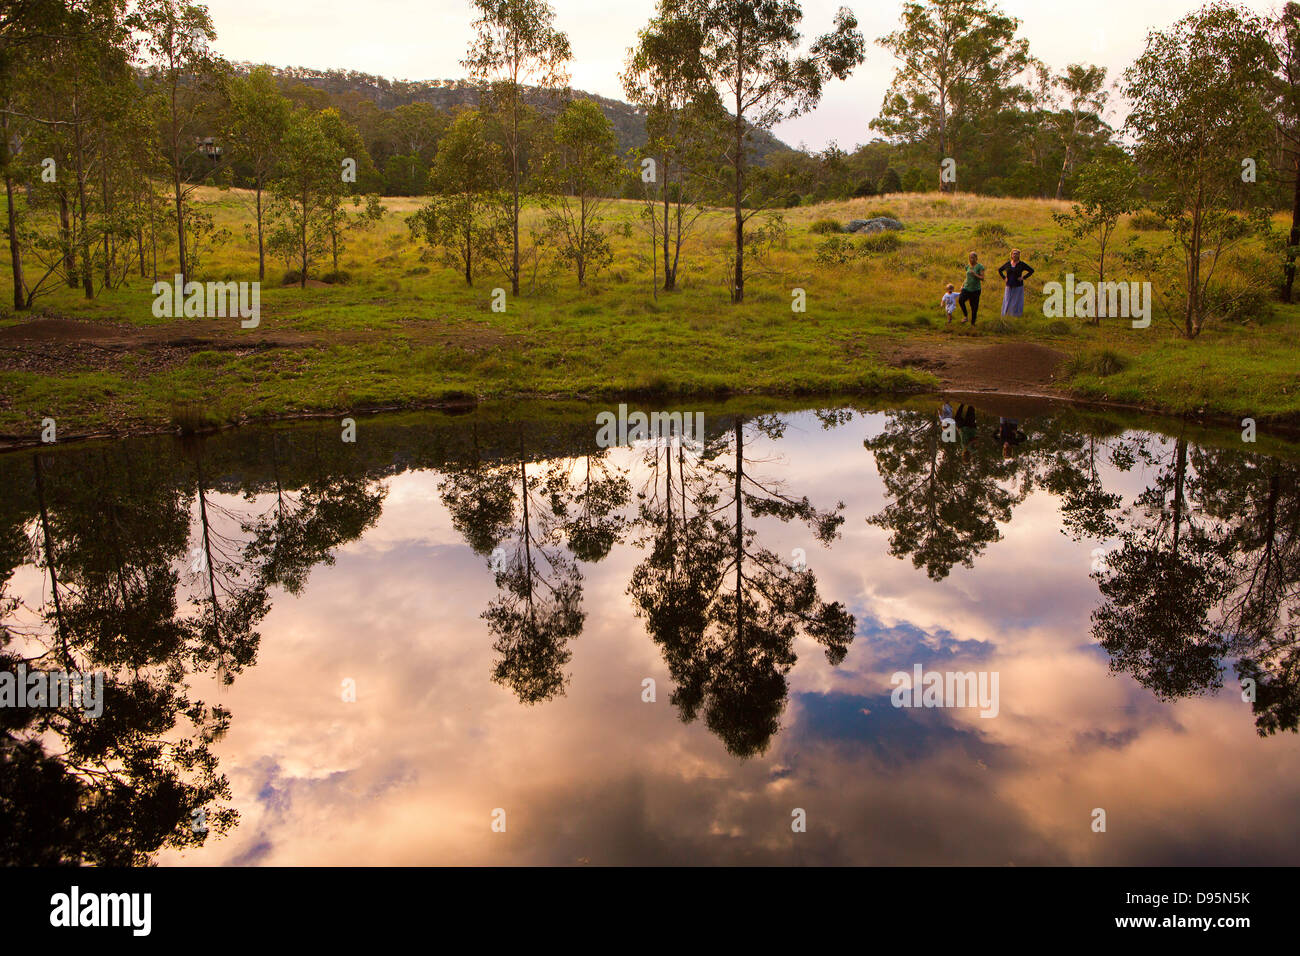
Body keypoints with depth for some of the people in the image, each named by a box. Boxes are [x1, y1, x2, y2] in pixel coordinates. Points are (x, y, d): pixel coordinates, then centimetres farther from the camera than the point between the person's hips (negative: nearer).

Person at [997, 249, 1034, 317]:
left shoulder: (1022, 264, -4)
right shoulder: (1007, 264, 5)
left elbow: (1031, 270, 1)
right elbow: (999, 270, 20)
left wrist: (1023, 277, -6)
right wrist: (1004, 278, 8)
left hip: (1018, 287, -3)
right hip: (1009, 287, 3)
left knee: (1017, 303, -2)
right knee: (1007, 302, 2)